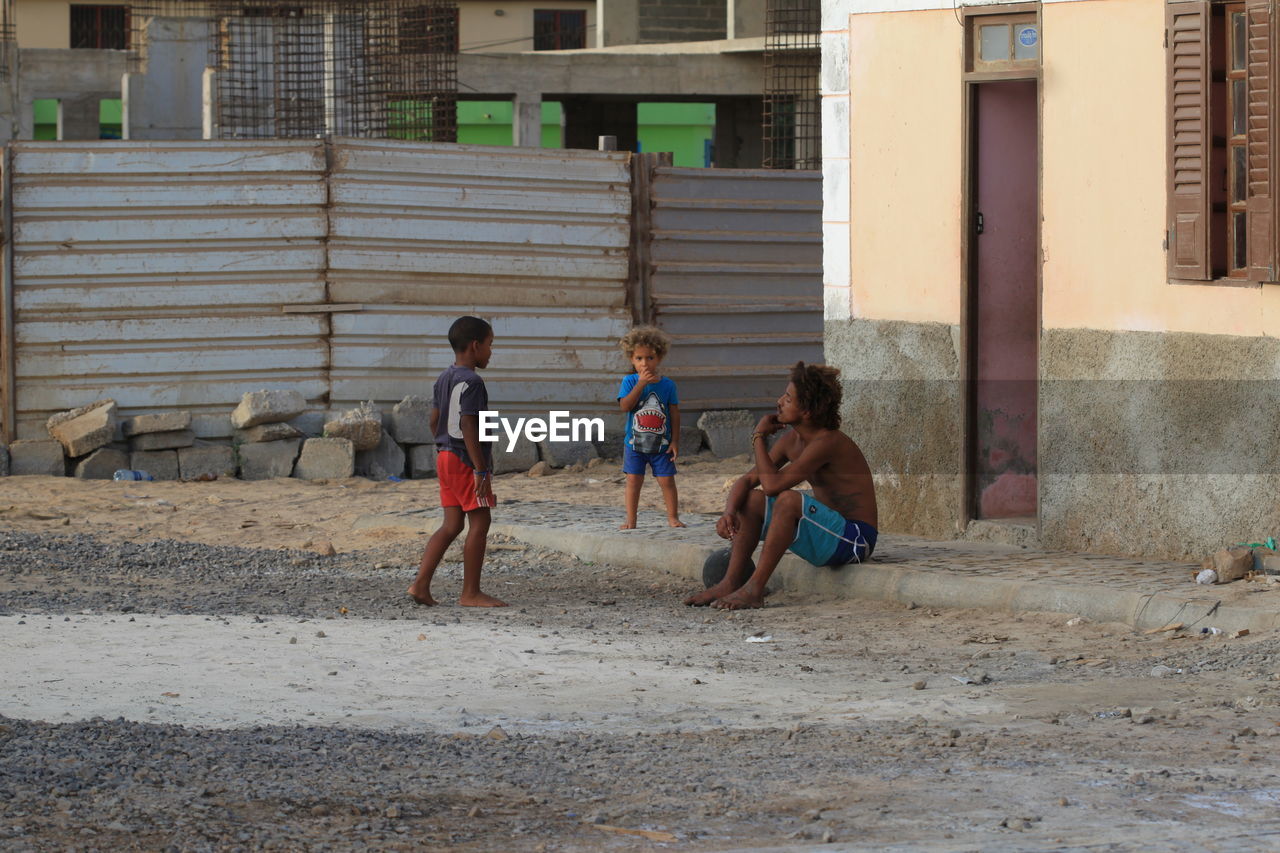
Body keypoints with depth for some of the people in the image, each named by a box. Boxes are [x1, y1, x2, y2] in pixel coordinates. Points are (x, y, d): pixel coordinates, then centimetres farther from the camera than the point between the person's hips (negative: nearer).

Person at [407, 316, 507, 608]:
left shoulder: (444, 379, 13)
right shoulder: (471, 382, -17)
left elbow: (434, 421, 18)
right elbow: (468, 427, -22)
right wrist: (481, 470, -22)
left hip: (446, 456, 10)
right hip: (466, 462, -10)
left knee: (452, 524, 11)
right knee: (479, 522, -2)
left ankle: (421, 584, 4)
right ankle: (471, 593, 1)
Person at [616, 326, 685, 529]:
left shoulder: (667, 384, -1)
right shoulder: (630, 382, -3)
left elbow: (674, 413, 2)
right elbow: (625, 406, -18)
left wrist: (675, 441, -2)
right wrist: (641, 383, -22)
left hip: (661, 444, 0)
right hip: (635, 443, 0)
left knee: (667, 481, 2)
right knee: (633, 481, 2)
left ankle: (672, 517, 13)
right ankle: (631, 520, 8)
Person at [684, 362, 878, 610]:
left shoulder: (827, 443, -22)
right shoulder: (792, 440, 5)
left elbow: (772, 485, -27)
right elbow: (747, 480, 8)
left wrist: (759, 437, -14)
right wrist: (729, 512, -13)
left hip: (856, 540, -9)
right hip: (829, 530, 9)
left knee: (788, 499, -31)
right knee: (752, 499, 3)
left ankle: (754, 589, -27)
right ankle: (731, 583, -5)